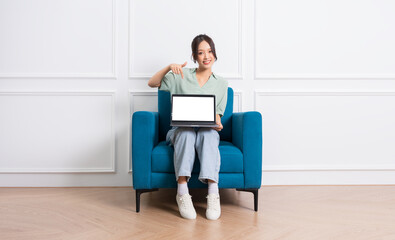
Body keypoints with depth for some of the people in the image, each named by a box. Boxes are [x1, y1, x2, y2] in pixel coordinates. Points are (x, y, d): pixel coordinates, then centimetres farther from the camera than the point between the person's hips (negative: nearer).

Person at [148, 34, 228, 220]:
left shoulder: (221, 83, 15)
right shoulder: (182, 76, 12)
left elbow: (217, 115, 10)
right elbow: (152, 83, 8)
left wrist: (217, 124, -13)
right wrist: (169, 67, -7)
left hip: (207, 132, 1)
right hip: (180, 130, 0)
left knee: (208, 133, -36)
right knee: (187, 131, -37)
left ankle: (213, 193, -46)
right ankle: (182, 193, -42)